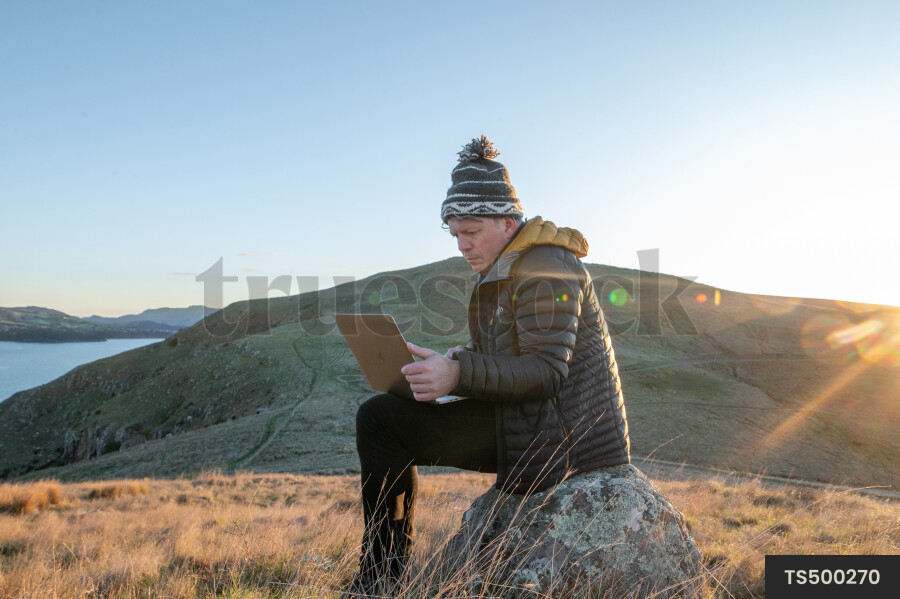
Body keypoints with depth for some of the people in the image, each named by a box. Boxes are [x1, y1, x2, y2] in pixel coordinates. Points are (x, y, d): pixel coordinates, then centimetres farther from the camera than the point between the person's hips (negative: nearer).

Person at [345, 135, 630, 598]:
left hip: (560, 430, -9)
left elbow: (546, 370, -24)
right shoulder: (499, 270, 15)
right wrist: (438, 370, -4)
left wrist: (458, 373, -35)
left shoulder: (546, 267, -15)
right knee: (379, 417, 3)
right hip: (518, 422, 10)